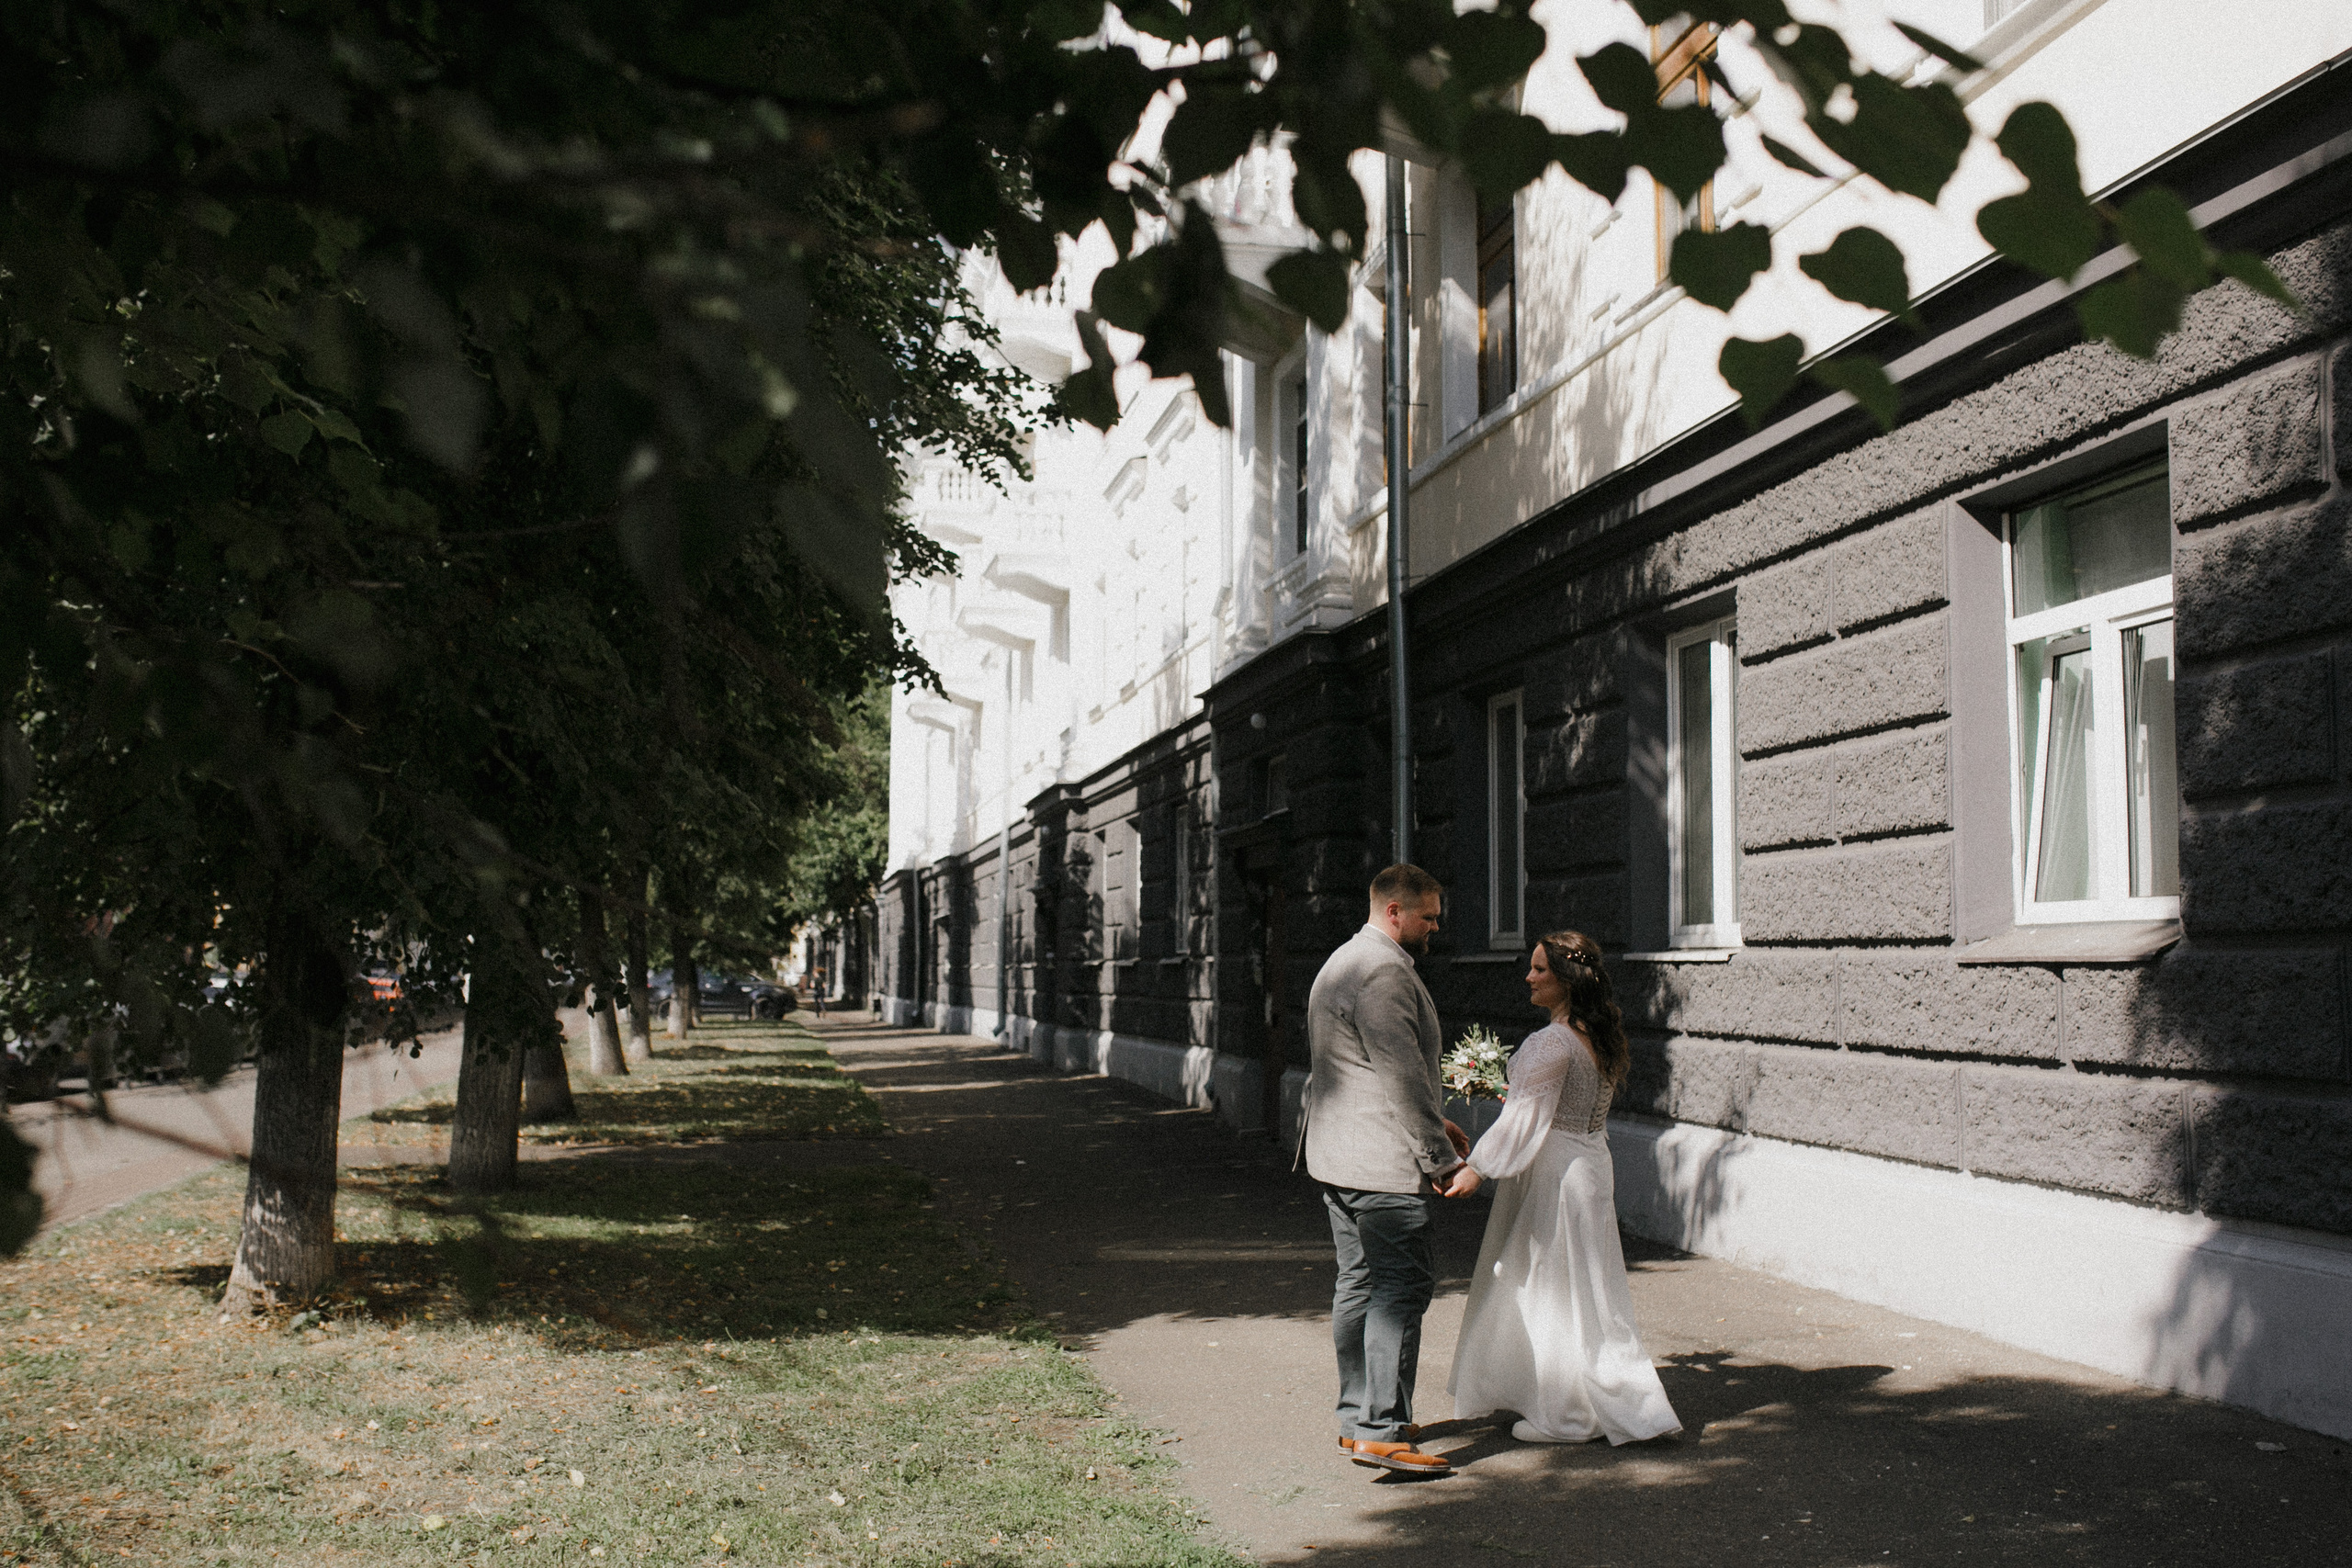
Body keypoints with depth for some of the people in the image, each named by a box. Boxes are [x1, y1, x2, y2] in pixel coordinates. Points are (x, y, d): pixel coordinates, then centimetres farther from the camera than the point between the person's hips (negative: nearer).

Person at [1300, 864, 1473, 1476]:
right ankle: (1382, 1432, -9)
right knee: (1403, 1287, -8)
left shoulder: (1343, 962, 19)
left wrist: (1432, 1122, 22)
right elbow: (1403, 1074, -20)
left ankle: (1357, 1419, 20)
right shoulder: (1384, 972, -17)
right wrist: (1439, 1156, -14)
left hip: (1337, 1153, 11)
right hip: (1382, 1162, -11)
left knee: (1359, 1283, 14)